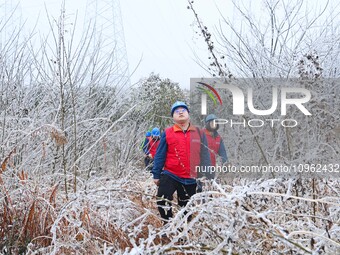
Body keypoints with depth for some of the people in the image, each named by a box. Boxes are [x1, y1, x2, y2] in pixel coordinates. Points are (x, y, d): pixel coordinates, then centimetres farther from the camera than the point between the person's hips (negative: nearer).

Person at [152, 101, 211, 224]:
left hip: (190, 179, 2)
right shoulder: (167, 133, -2)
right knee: (162, 200, -19)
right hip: (170, 175, -1)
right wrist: (156, 175, -1)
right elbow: (160, 156, 1)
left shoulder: (198, 133, 2)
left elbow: (204, 155, 5)